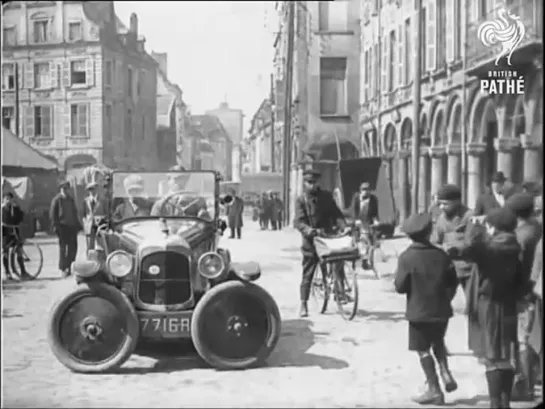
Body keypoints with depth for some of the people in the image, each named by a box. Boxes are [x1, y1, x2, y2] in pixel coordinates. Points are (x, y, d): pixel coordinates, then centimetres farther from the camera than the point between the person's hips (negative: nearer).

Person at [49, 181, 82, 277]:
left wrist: (78, 224, 14)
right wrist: (56, 226, -11)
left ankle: (69, 266, 18)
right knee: (63, 248, -1)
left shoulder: (71, 199, 15)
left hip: (72, 227, 5)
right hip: (62, 227, -5)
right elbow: (52, 214, -4)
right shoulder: (57, 200, -3)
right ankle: (62, 269, 5)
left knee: (73, 247, 4)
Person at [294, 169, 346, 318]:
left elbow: (336, 213, 1)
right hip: (311, 240, -2)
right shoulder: (301, 200, -2)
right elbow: (298, 221, -13)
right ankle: (303, 305, 6)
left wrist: (344, 227, -16)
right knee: (307, 274, 0)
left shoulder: (326, 196, 6)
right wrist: (307, 229, -33)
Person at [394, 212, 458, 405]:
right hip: (441, 310, 4)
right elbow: (453, 282, 3)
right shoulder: (441, 254, -3)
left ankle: (434, 390, 8)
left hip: (419, 311, -4)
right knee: (438, 342, 27)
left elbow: (400, 287, -13)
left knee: (423, 350, 6)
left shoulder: (406, 257, -14)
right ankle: (445, 372, 9)